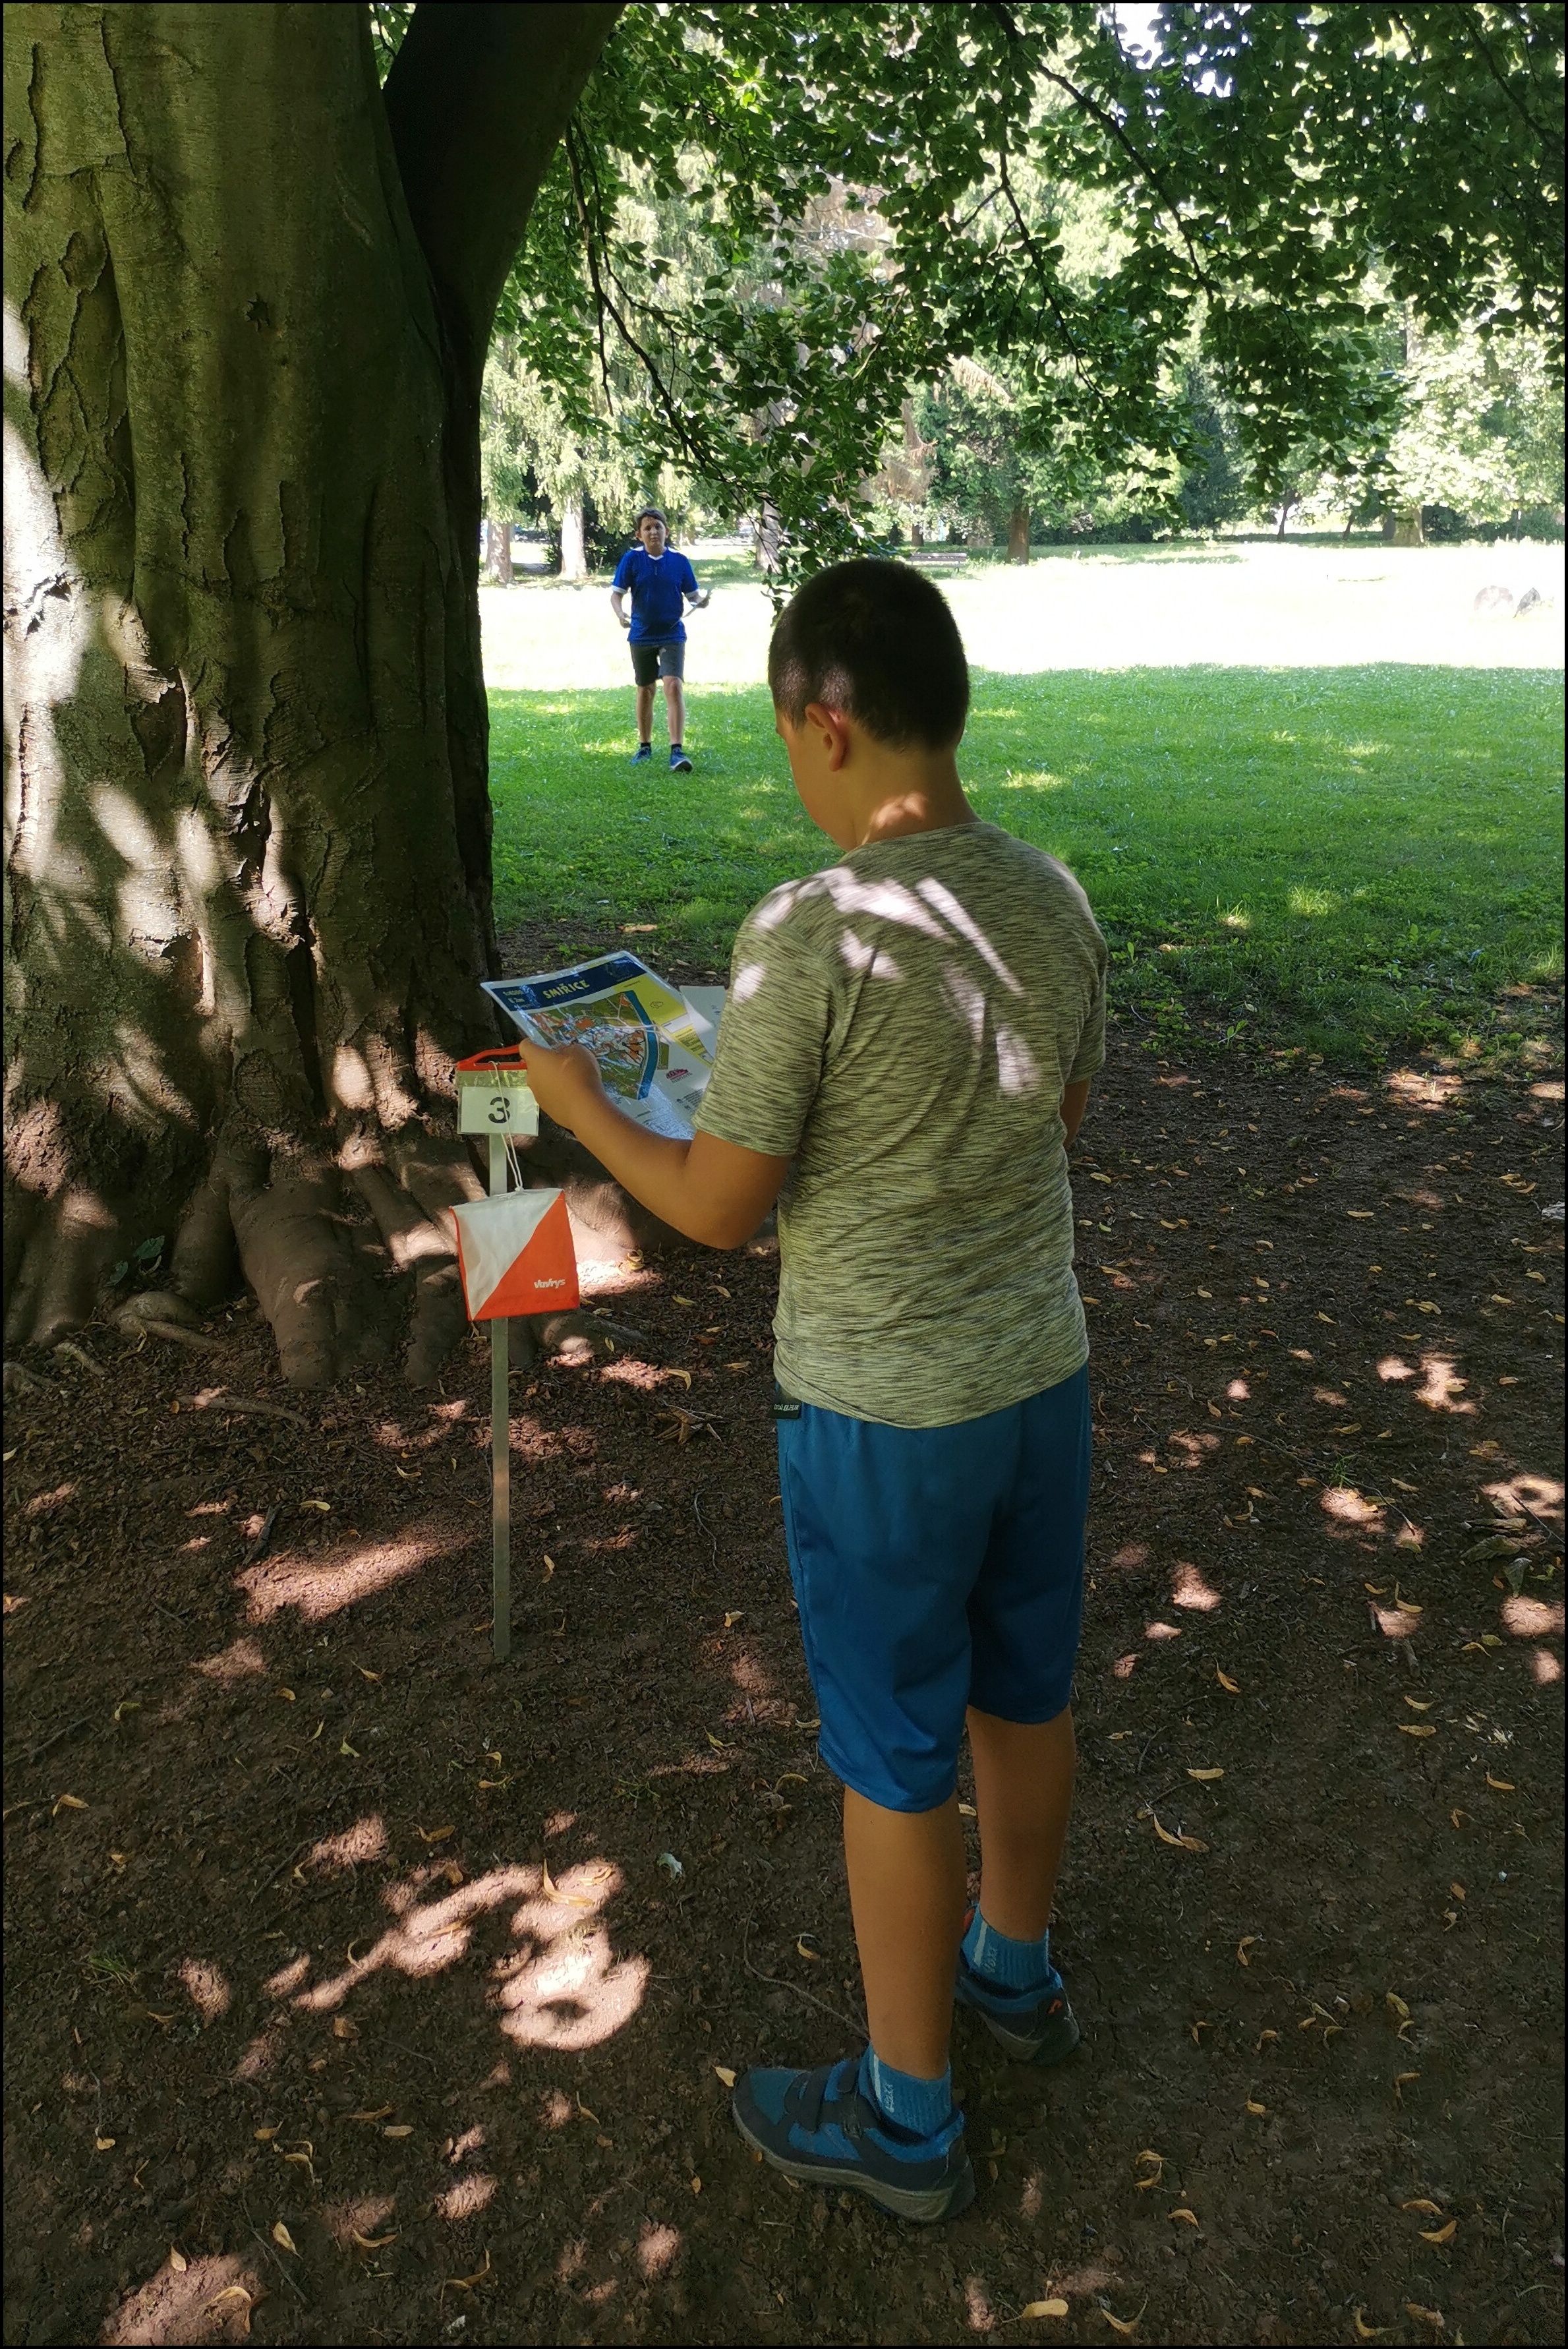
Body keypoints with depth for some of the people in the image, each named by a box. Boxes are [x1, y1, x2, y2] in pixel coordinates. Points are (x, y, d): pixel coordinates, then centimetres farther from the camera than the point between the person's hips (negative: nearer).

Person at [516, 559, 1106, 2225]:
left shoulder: (809, 936, -23)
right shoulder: (1053, 900, -3)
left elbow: (718, 1210, -16)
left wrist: (579, 1105, 0)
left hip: (882, 1415, -6)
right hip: (1044, 1369, 7)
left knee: (892, 1760, 11)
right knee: (1019, 1693, 24)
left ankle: (907, 2117, 31)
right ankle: (1016, 1969, 48)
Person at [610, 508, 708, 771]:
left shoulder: (679, 560, -1)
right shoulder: (632, 559, -3)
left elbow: (692, 594, 6)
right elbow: (616, 593, -3)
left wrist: (700, 601, -17)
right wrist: (620, 614, -23)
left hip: (672, 634, -1)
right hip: (641, 635, 1)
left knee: (674, 685, -18)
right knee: (645, 690, 13)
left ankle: (677, 750, -20)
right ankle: (645, 747, 29)